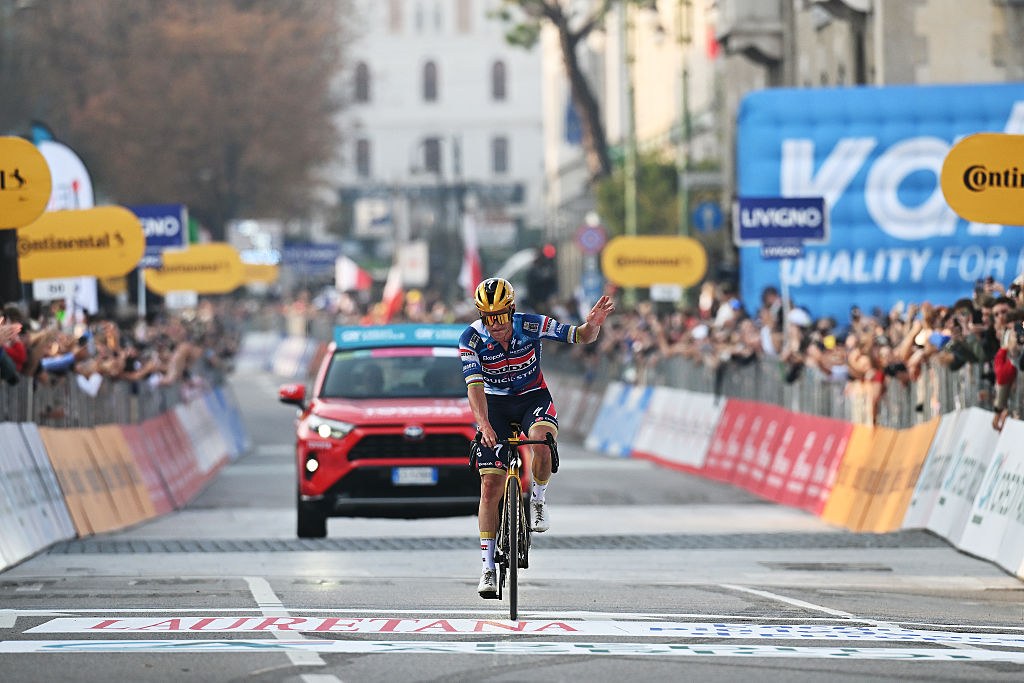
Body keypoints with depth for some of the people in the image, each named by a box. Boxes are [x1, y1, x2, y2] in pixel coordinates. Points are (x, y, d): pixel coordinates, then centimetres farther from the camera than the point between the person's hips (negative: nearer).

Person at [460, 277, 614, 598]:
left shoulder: (531, 326, -20)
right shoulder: (471, 339, -20)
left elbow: (580, 336, -16)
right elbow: (475, 385, -29)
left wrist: (591, 325, -41)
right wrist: (484, 424, -44)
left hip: (533, 397, -1)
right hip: (495, 404, 1)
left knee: (541, 440, -36)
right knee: (490, 484, -8)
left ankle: (538, 499, -6)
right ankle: (488, 569, -3)